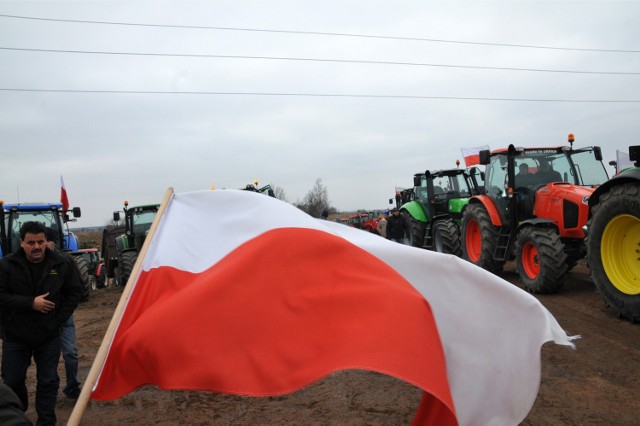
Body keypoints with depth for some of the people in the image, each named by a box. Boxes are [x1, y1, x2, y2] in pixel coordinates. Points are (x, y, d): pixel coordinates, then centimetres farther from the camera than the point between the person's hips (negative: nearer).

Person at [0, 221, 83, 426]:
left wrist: (59, 318, -5)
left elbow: (75, 292, 3)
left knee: (48, 381, 8)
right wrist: (31, 303, -23)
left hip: (49, 336, 0)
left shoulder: (60, 264, -5)